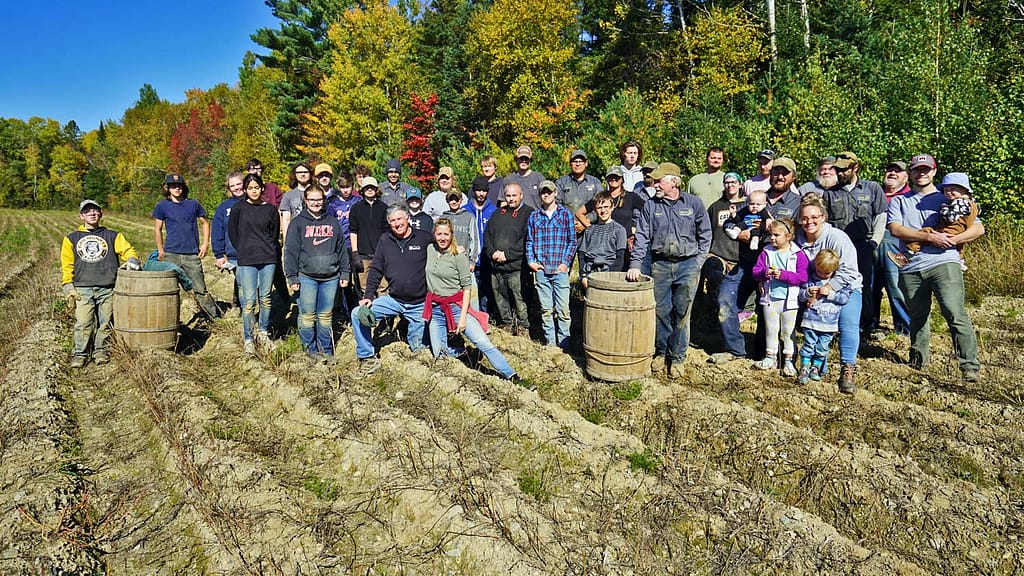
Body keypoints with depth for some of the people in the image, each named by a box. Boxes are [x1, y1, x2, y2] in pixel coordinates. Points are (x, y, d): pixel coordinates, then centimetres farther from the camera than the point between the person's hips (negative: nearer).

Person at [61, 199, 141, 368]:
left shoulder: (112, 236, 15)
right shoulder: (72, 239, 15)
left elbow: (127, 250, 5)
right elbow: (67, 265, 13)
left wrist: (132, 259, -19)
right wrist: (68, 287, 4)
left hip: (107, 289, 0)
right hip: (83, 289, 0)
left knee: (104, 323, 1)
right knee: (83, 324, -8)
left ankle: (101, 351, 14)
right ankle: (79, 354, 1)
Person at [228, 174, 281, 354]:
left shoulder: (270, 209, 6)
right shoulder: (238, 208, 3)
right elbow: (232, 232, 9)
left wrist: (269, 250, 11)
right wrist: (243, 250, 10)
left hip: (268, 259, 2)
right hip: (246, 260, -2)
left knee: (265, 298, 7)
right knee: (249, 300, -3)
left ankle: (263, 333, 23)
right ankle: (248, 339, 7)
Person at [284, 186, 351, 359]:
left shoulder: (333, 222, 11)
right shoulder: (298, 223, 3)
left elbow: (342, 248, 12)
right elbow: (291, 251, 0)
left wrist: (345, 273, 8)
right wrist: (292, 277, -5)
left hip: (330, 278, 2)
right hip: (306, 277, -2)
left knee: (326, 315, 8)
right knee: (307, 315, 1)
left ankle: (326, 350, 16)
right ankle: (310, 349, 13)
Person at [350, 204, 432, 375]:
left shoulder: (425, 238, -6)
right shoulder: (385, 240, 3)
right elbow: (376, 270, 6)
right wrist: (368, 296, -3)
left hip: (420, 304, -2)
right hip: (393, 300, 3)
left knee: (420, 350, 3)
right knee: (358, 314, -14)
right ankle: (367, 359, -1)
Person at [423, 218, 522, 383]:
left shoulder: (459, 255, -9)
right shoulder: (430, 249, 5)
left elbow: (467, 287, -9)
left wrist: (463, 317, -14)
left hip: (456, 307, -4)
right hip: (435, 310, 5)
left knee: (484, 344, -12)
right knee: (439, 355, 4)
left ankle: (512, 377, -9)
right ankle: (457, 344, 32)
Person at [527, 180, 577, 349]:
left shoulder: (565, 213, 4)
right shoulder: (534, 216, 11)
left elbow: (572, 240, 3)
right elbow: (529, 241, 13)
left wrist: (566, 262, -5)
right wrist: (530, 261, 1)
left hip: (560, 269, -2)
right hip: (540, 270, 2)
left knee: (563, 309, -3)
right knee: (546, 309, 7)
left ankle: (564, 342, 7)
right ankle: (550, 341, 17)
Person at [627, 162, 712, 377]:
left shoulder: (693, 203, 0)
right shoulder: (650, 206, 3)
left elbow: (705, 235, 8)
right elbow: (642, 236, 1)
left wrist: (698, 261, 1)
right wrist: (635, 264, -9)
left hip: (688, 265, -1)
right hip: (660, 265, 1)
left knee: (682, 313, 3)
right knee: (660, 311, 5)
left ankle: (677, 357, 16)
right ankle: (661, 352, 24)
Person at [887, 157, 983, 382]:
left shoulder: (948, 199, 15)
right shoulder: (899, 201, 17)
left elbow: (978, 228, 8)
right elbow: (895, 229, -3)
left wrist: (953, 239, -11)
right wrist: (930, 237, -12)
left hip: (944, 263, -2)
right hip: (911, 268, 2)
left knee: (955, 313, -14)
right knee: (917, 317, 10)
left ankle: (970, 365, -10)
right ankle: (919, 360, 25)